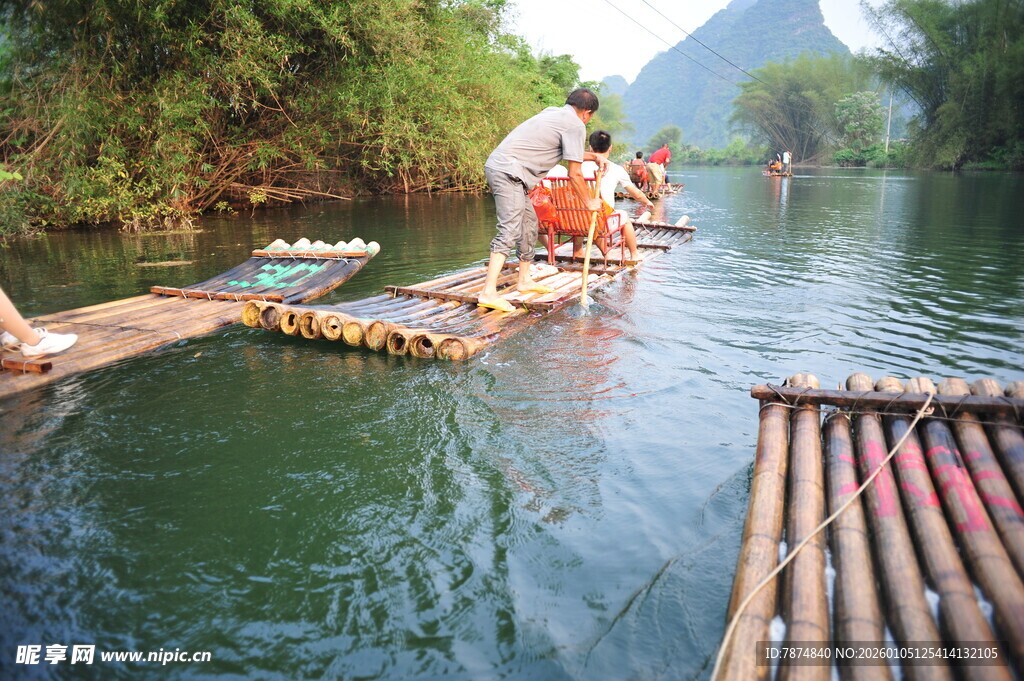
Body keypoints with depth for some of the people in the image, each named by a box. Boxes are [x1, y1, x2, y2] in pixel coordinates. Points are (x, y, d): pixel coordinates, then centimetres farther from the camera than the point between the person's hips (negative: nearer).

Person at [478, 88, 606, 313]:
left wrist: (594, 157, 44)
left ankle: (524, 280, 29)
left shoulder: (552, 112, 22)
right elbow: (574, 174, -5)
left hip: (498, 166, 10)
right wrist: (589, 202, 7)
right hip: (508, 172, -10)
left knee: (529, 223, 19)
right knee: (510, 231, -16)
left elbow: (567, 151, 39)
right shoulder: (575, 125, -5)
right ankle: (488, 293, -24)